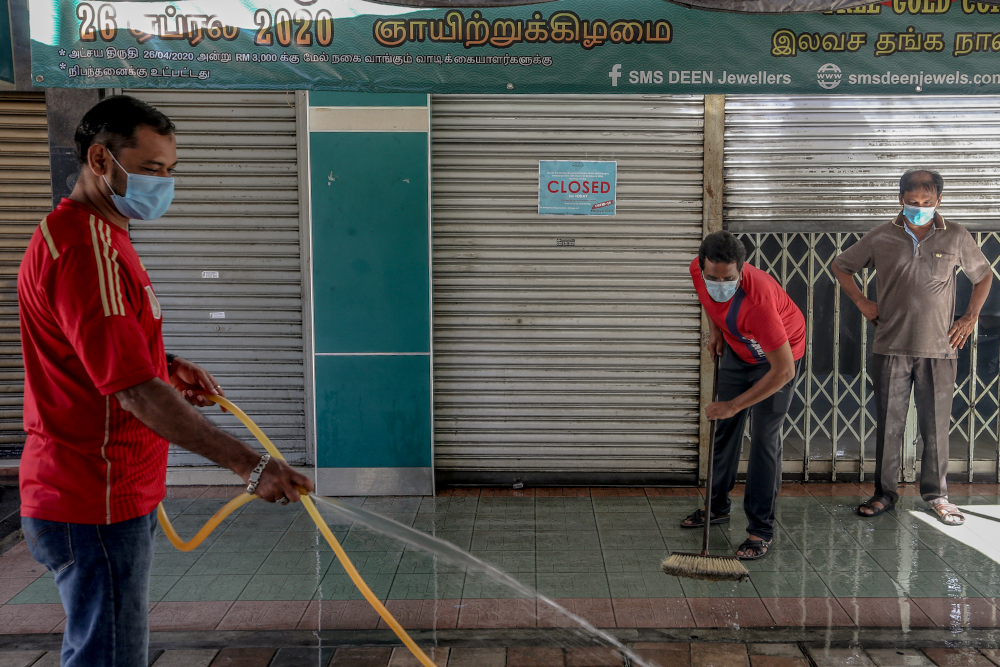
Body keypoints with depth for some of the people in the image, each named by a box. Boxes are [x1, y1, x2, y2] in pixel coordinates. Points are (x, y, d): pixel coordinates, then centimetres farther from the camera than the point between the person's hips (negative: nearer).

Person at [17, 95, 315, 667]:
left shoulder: (101, 234, 14)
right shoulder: (83, 248, -22)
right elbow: (135, 392, -29)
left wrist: (167, 366, 8)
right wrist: (251, 465, -32)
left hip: (118, 493, 11)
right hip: (97, 506, -11)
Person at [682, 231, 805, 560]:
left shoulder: (758, 299, -43)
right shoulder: (698, 270, -24)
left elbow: (783, 371, -38)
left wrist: (734, 405, -35)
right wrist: (714, 329, 0)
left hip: (779, 354, -6)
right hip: (736, 348, 6)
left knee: (764, 439, -10)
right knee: (724, 429, 12)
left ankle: (761, 530, -1)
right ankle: (718, 506, 28)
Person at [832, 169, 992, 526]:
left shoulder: (956, 236, 3)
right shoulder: (881, 237, 1)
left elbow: (983, 275, 17)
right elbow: (840, 265, 13)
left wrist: (971, 317, 7)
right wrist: (862, 302, 4)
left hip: (939, 349, 0)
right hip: (891, 347, 0)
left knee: (936, 424, 6)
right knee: (888, 423, 6)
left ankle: (936, 494, 22)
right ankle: (885, 493, 19)